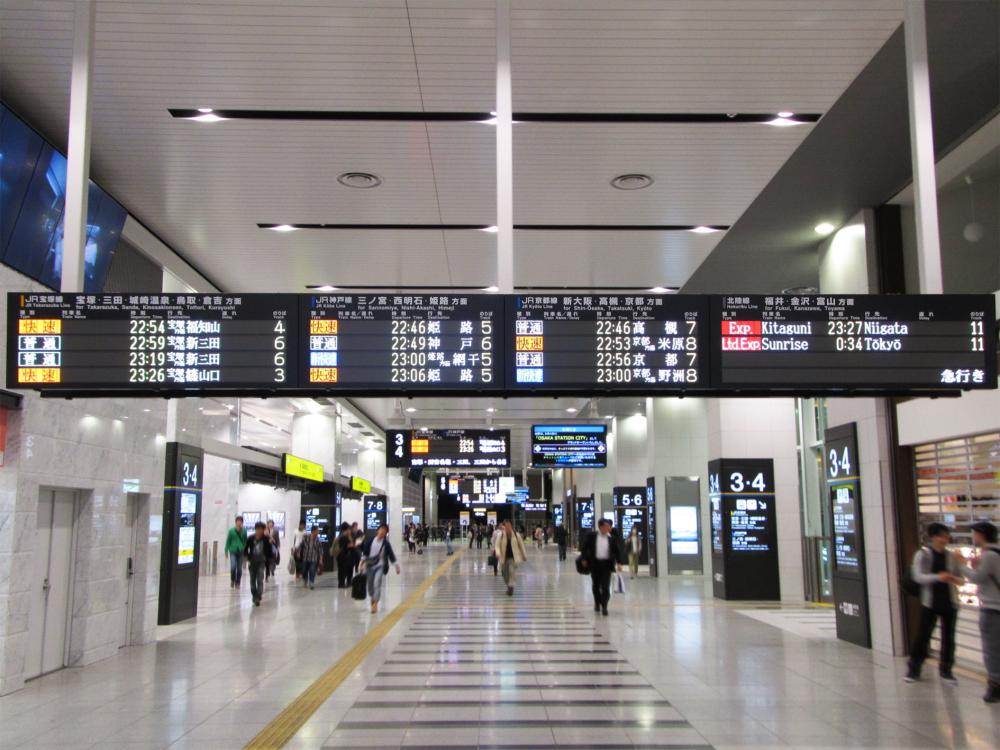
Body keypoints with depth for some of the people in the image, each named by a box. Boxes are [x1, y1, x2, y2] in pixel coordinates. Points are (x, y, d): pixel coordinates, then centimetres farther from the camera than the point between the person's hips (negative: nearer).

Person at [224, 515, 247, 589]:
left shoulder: (244, 531, 2)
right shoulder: (231, 531, -3)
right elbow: (228, 541, 2)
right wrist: (226, 551, 2)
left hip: (241, 552, 2)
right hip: (233, 551, -2)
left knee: (239, 568, 4)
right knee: (233, 566, -15)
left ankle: (237, 583, 17)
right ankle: (232, 580, 10)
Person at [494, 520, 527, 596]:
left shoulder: (516, 535, -3)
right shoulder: (500, 535, -5)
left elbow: (521, 545, 8)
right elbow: (497, 545, -11)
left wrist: (524, 556, 13)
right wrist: (497, 553, -31)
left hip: (513, 558, -2)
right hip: (504, 558, 2)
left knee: (512, 572, -20)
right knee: (505, 575, 10)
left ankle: (510, 587, -16)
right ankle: (510, 587, 33)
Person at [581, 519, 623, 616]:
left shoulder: (612, 538, 1)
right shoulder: (591, 536, 0)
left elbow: (617, 550, 4)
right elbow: (585, 547, 4)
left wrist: (618, 563, -4)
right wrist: (584, 559, -1)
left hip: (606, 564, -1)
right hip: (594, 563, 1)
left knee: (605, 586, -8)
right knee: (595, 585, 14)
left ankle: (604, 607, -4)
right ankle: (597, 603, 34)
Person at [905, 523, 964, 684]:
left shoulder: (951, 556, 4)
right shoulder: (922, 554, -5)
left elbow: (959, 576, 7)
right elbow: (918, 576, -14)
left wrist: (955, 579, -17)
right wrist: (937, 577, -30)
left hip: (949, 602, 3)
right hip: (930, 602, -3)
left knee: (948, 637, 8)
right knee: (923, 635, 2)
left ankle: (946, 669, 24)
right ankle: (914, 669, 15)